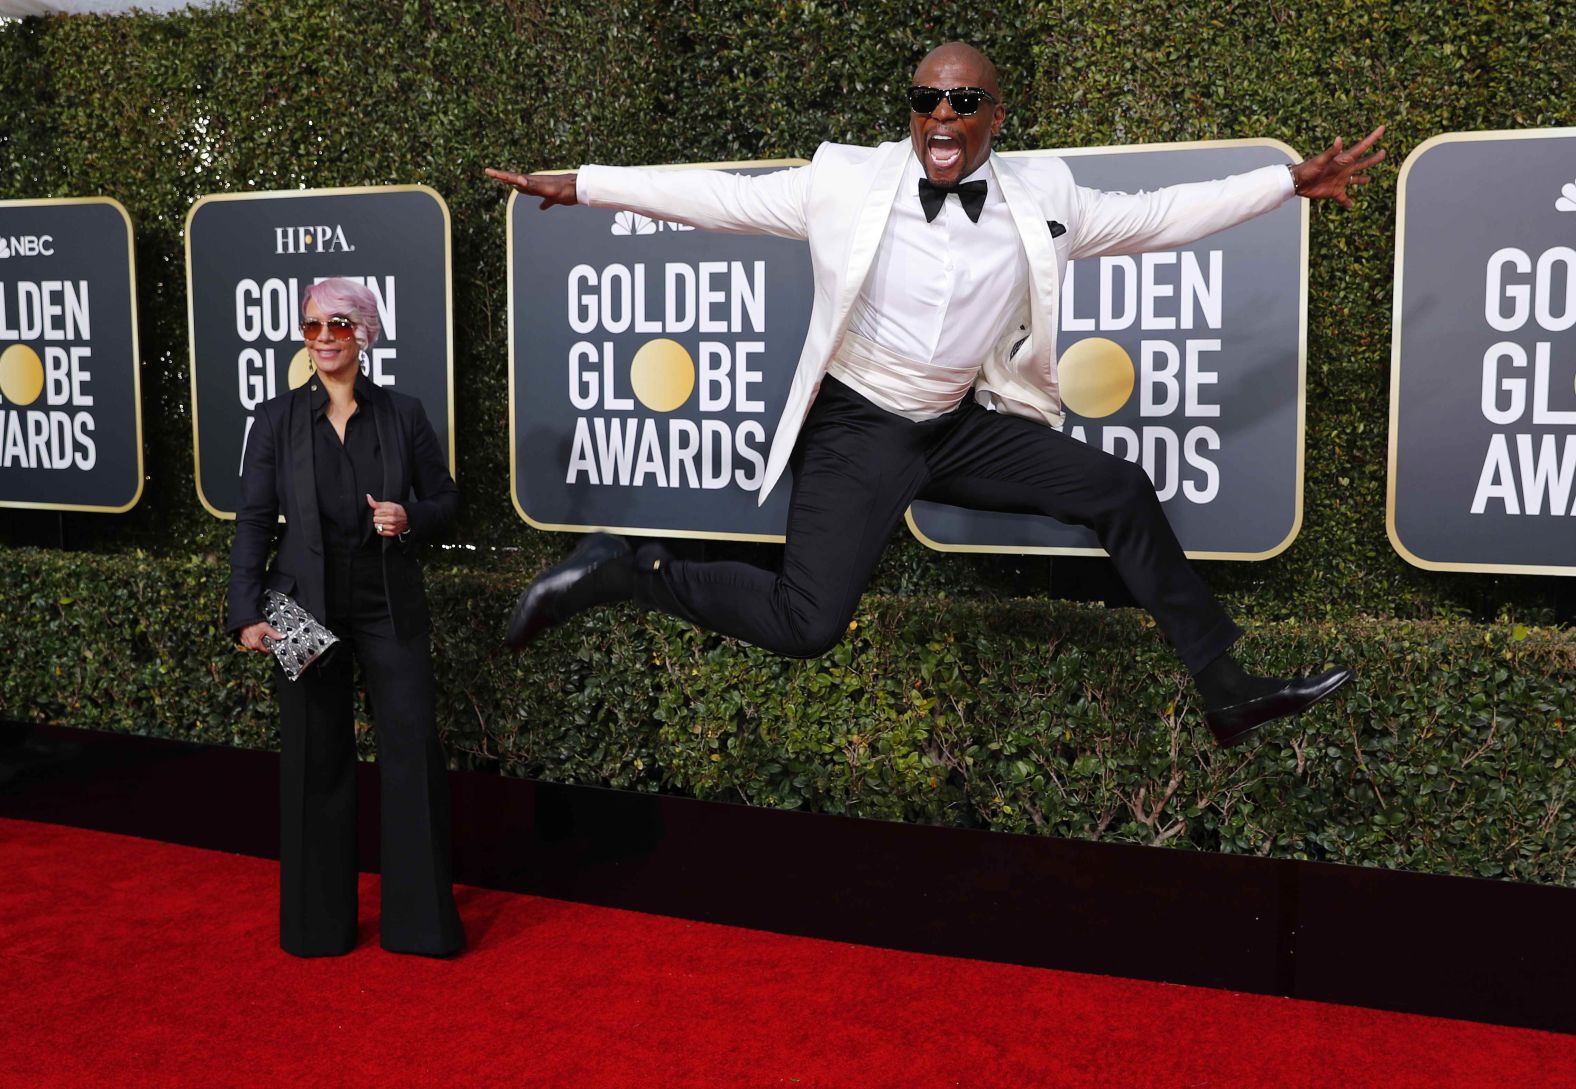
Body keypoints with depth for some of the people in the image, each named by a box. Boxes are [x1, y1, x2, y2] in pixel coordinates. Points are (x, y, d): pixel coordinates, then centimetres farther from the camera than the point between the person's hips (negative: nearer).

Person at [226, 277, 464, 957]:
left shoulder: (403, 415, 4)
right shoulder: (277, 418, 3)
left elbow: (445, 500, 10)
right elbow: (254, 519, 1)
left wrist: (410, 518, -12)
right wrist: (247, 613, -8)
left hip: (390, 607, 0)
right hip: (305, 607, 0)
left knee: (414, 749, -3)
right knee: (315, 759, 7)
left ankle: (421, 919, 10)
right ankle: (319, 921, 21)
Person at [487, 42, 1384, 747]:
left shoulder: (1039, 196, 2)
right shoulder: (849, 180, -8)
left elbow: (1158, 216, 8)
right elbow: (721, 196, -4)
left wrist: (1293, 182, 7)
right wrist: (580, 185, -4)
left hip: (964, 426, 5)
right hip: (858, 429, -5)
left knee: (1120, 489, -1)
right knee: (806, 627, -22)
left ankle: (1227, 689, 13)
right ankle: (623, 570, 0)